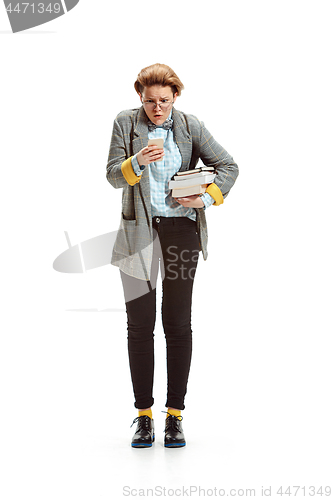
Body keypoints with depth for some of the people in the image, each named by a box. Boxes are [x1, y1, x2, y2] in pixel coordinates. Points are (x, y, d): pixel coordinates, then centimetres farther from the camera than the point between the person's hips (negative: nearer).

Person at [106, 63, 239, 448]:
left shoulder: (190, 126, 4)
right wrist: (137, 162, -23)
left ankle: (175, 415, 12)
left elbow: (228, 166, 5)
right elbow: (113, 175, -3)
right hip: (139, 232, 0)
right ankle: (143, 415, 12)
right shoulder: (125, 123, 4)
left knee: (178, 325, 3)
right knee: (139, 325, 2)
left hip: (181, 231, 0)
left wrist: (207, 198, -11)